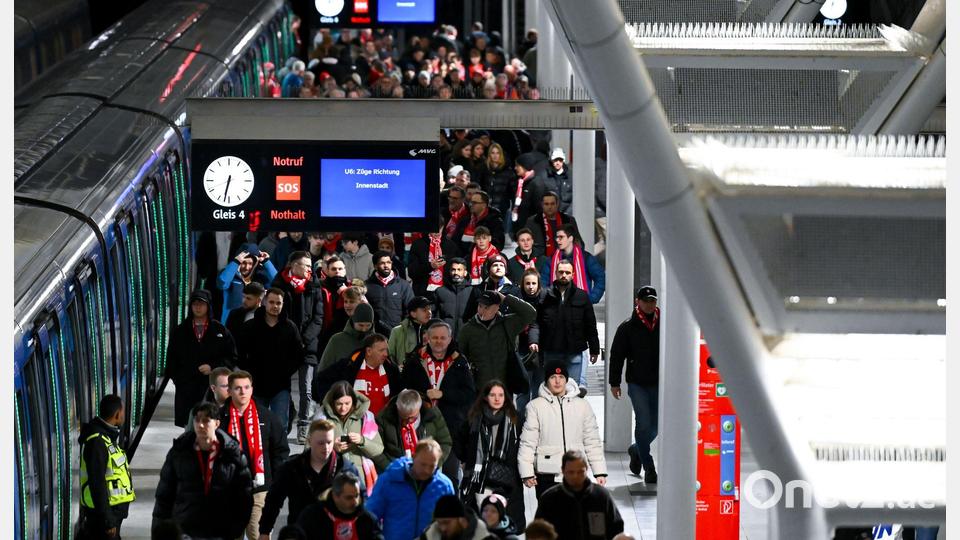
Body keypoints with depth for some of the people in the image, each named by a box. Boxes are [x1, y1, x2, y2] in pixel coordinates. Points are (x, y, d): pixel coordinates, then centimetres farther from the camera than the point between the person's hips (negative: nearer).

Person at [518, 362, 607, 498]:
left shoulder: (582, 405, 7)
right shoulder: (535, 406, 1)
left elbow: (592, 441, 9)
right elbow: (527, 442, 0)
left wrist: (600, 471, 4)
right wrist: (527, 473, -7)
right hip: (547, 475, -1)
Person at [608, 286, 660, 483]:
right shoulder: (628, 327, 0)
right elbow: (616, 355, 3)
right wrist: (614, 383, -1)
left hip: (659, 384, 3)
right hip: (637, 384, -3)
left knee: (655, 426, 7)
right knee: (644, 424, -7)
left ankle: (636, 450, 36)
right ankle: (648, 468, 0)